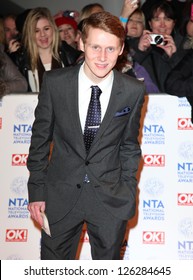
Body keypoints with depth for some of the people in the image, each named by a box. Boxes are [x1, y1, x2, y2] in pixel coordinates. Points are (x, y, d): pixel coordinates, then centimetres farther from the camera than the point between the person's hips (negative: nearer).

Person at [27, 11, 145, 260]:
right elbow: (40, 137, -1)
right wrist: (36, 190, -1)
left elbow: (130, 144, 4)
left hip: (111, 199, 0)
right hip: (61, 194, 0)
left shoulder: (133, 91, -8)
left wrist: (128, 192, 3)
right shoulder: (55, 82, -9)